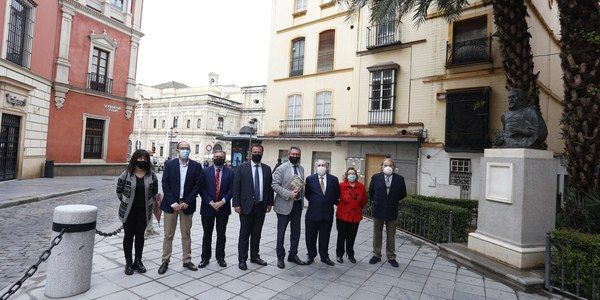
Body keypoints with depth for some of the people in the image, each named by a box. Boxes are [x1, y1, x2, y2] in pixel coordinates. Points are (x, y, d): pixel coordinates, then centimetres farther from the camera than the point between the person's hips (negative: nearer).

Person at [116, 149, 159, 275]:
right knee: (129, 235, 9)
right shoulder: (126, 174, -6)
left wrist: (149, 202, 3)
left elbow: (155, 192, 8)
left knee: (140, 235, 11)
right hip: (128, 211, -1)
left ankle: (138, 261, 23)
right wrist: (125, 202, 1)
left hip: (144, 211, 1)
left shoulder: (151, 175, -2)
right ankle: (128, 263, 21)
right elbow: (119, 190, 3)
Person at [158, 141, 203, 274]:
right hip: (171, 204, 0)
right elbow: (165, 184, -4)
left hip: (187, 205, 1)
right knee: (168, 235, 8)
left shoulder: (196, 166, -1)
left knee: (186, 235, 11)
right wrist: (173, 203, -11)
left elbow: (197, 186, -3)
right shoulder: (169, 164, -1)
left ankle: (187, 261, 22)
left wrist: (187, 202, -10)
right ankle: (165, 261, 21)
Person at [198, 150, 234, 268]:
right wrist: (211, 202, -13)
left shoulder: (230, 172, 0)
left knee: (221, 234, 11)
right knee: (207, 234, 11)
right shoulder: (205, 171, -1)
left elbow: (231, 190, -3)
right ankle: (205, 257, 26)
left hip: (223, 208, 0)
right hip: (208, 207, 0)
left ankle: (220, 257, 26)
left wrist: (222, 202, -13)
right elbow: (202, 189, -5)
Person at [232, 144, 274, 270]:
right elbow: (236, 187, -5)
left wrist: (269, 203, 6)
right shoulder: (242, 168, -4)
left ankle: (254, 256, 30)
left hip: (261, 207, 3)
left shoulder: (267, 169, 6)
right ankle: (242, 259, 20)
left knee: (256, 234, 15)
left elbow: (270, 187, 10)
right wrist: (237, 204, -9)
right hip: (246, 206, -3)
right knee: (244, 234, 7)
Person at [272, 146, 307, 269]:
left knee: (296, 232, 15)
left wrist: (301, 194, 3)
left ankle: (293, 255, 32)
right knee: (281, 233, 8)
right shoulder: (281, 168, -9)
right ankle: (280, 257, 23)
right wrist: (288, 194, -22)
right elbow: (275, 185, -14)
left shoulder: (301, 168, 10)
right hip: (285, 205, -5)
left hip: (298, 204, 6)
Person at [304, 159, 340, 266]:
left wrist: (331, 202, 7)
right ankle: (311, 256, 28)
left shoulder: (333, 179, 0)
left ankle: (324, 257, 29)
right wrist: (313, 202, 4)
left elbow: (336, 194, 11)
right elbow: (306, 193, 7)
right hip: (313, 213, -1)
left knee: (324, 237, 13)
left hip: (327, 213, 1)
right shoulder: (310, 179, -4)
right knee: (311, 237, 10)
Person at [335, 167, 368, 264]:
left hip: (356, 217, 3)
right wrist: (340, 205, 6)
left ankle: (350, 255, 29)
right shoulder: (341, 185, -10)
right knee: (341, 236, 8)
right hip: (342, 216, -3)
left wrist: (360, 209, 14)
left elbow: (364, 200, 14)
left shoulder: (361, 186, 2)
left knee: (352, 237, 12)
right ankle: (339, 254, 24)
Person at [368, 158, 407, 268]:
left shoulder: (399, 179, -6)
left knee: (391, 235, 11)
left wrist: (393, 201, 5)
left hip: (392, 211, 0)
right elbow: (371, 192, 7)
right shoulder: (375, 177, -6)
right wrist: (375, 202, 8)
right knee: (377, 234, 12)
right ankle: (376, 255, 26)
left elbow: (403, 194, 6)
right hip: (378, 210, 0)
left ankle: (391, 257, 24)